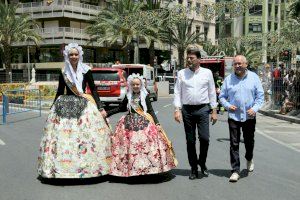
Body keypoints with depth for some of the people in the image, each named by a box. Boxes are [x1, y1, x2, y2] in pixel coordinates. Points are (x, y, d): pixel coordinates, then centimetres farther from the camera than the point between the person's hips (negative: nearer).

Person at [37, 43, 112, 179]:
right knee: (62, 135, -4)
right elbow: (59, 92, 14)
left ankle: (88, 165, 4)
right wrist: (53, 109, 16)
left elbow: (93, 90, 3)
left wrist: (100, 108, -3)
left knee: (86, 135, -6)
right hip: (65, 106, 2)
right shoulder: (63, 72, 7)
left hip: (84, 106, -1)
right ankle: (60, 166, 5)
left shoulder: (86, 71, 2)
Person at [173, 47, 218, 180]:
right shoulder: (181, 73, 6)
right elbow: (177, 92, 5)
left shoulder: (207, 73, 6)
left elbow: (212, 92, 8)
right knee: (190, 141, 6)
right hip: (187, 110, 1)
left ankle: (202, 163, 16)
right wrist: (177, 110, -5)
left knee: (204, 138, -9)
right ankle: (193, 168, 18)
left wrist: (214, 111, 5)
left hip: (203, 109, -1)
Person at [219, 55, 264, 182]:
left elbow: (260, 95, 2)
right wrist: (228, 105, -10)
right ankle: (235, 171, 3)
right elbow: (222, 96, 9)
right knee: (234, 144, -3)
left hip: (249, 116, 1)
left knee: (249, 141, 14)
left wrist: (255, 108, -12)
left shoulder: (254, 77, 3)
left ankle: (249, 159, 45)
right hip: (233, 116, 0)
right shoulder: (228, 79, 4)